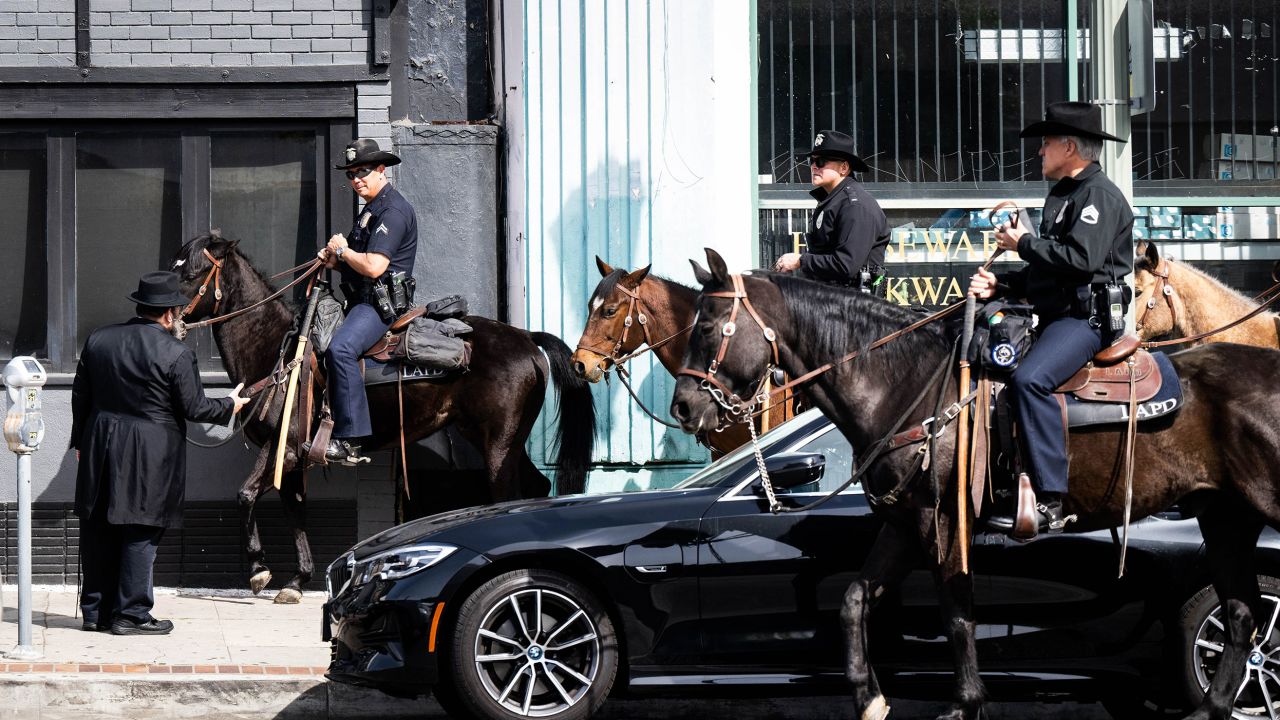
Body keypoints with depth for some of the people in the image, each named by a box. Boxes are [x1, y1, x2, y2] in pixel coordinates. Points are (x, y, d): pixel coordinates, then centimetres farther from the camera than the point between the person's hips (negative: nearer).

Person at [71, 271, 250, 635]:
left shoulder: (98, 340, 3)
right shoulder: (176, 353, -13)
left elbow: (80, 395, 9)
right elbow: (194, 408, -9)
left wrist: (80, 440, 21)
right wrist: (230, 406, 10)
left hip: (100, 450, 5)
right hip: (151, 454, -5)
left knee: (98, 533, 13)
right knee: (140, 534, 2)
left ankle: (95, 609, 20)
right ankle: (131, 614, 4)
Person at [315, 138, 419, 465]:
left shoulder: (393, 210, -14)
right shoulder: (372, 208, 20)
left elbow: (373, 267, -24)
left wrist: (342, 250, -7)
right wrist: (336, 257, 6)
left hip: (381, 302, -11)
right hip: (361, 301, 11)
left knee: (340, 348, -33)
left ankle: (349, 438, -35)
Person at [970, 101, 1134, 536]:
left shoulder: (1099, 195, -9)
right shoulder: (1061, 196, 23)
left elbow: (1081, 259, -24)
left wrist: (1024, 243, -11)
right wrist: (1000, 285, 6)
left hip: (1087, 317, -11)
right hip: (1053, 316, 11)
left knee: (1029, 379, -32)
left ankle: (1050, 504, -34)